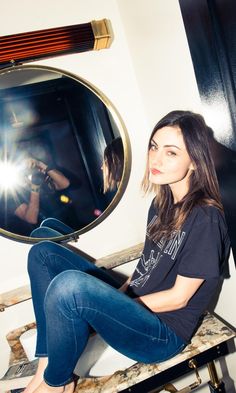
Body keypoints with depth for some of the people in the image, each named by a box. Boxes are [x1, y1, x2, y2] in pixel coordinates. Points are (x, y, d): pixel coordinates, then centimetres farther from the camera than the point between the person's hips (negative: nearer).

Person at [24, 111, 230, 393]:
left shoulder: (205, 218, -18)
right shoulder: (162, 203, 6)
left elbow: (179, 297, -16)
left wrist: (117, 303, -10)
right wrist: (119, 294, 0)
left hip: (165, 333, -8)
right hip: (136, 304, 8)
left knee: (69, 285, -34)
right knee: (43, 253, 1)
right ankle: (47, 363, -4)